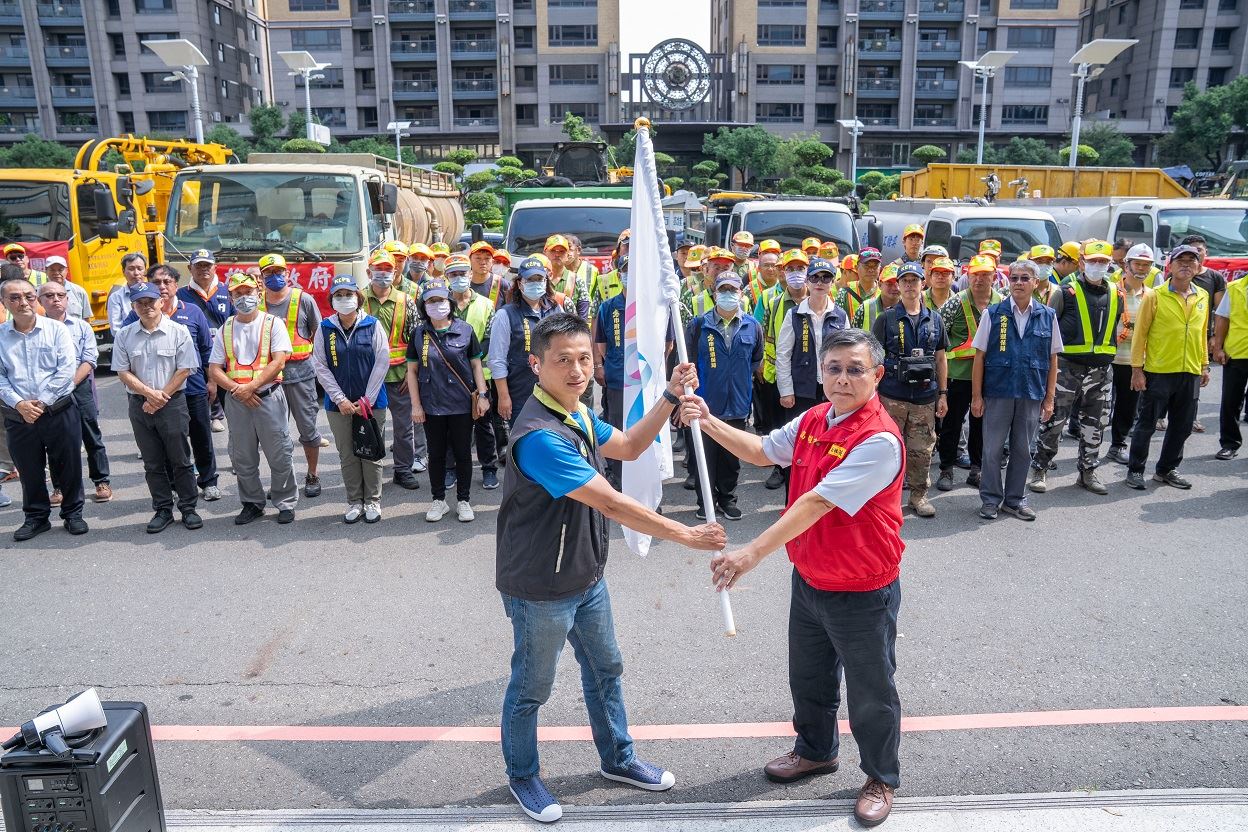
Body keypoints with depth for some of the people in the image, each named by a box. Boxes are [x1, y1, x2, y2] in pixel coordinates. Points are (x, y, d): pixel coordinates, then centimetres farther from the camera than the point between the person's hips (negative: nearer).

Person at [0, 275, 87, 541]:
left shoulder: (56, 329, -2)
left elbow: (67, 368, -8)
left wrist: (42, 401, -12)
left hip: (60, 411, -2)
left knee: (69, 466, 6)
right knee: (29, 470, 12)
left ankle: (73, 513, 23)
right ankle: (36, 517, 28)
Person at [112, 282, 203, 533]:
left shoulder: (178, 332, -3)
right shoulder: (124, 335, 5)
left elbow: (184, 370, -6)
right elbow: (123, 372, 2)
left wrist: (161, 397, -11)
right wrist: (149, 393, -11)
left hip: (173, 403, -3)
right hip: (139, 405, 3)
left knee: (180, 460, 3)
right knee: (152, 463, 9)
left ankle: (188, 508, 13)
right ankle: (163, 510, 18)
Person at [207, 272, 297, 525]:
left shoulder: (273, 323, -1)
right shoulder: (225, 329, 10)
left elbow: (278, 362, -11)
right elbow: (214, 369, 6)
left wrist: (250, 387, -17)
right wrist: (237, 389, -10)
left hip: (269, 397, -4)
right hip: (236, 401, 4)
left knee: (280, 455, 0)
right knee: (242, 458, 11)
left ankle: (286, 502, 12)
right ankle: (252, 503, 23)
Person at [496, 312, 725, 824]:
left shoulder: (578, 413, 0)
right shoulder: (540, 435, -31)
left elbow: (629, 447, 13)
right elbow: (611, 504, -31)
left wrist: (670, 396, 1)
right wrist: (687, 537, -24)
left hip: (586, 577, 9)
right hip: (541, 588, -9)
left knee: (605, 669, 23)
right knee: (532, 688, 13)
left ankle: (618, 759, 45)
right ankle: (522, 776, 38)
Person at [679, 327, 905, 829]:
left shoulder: (879, 440, -28)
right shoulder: (813, 420, -2)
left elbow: (818, 503, -34)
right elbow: (762, 451, 12)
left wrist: (754, 552, -38)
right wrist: (709, 423, -2)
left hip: (861, 594, -7)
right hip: (808, 580, 8)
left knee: (869, 693, 14)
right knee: (808, 677, 25)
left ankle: (882, 778, 38)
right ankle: (817, 750, 51)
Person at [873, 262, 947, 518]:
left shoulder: (934, 320, 10)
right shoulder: (886, 319, 1)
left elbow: (940, 359, 14)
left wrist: (943, 394, 10)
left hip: (926, 397, 3)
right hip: (892, 396, -3)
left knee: (922, 450, 7)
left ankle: (919, 494, 21)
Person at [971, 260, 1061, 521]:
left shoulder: (1047, 316, 4)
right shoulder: (993, 314, -1)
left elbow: (1052, 360, 7)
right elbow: (979, 356, 0)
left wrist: (1049, 399, 4)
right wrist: (976, 395, -3)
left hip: (1032, 395, 2)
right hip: (997, 392, -2)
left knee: (1022, 450, 11)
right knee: (992, 450, 4)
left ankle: (1015, 499, 24)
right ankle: (991, 499, 18)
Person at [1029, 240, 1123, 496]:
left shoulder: (1115, 295, 10)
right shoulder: (1066, 292, -5)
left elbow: (1114, 329, 22)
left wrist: (1106, 359, 18)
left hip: (1101, 371, 5)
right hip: (1067, 367, -5)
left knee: (1095, 424, 11)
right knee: (1053, 422, -3)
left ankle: (1088, 472, 22)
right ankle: (1039, 470, 7)